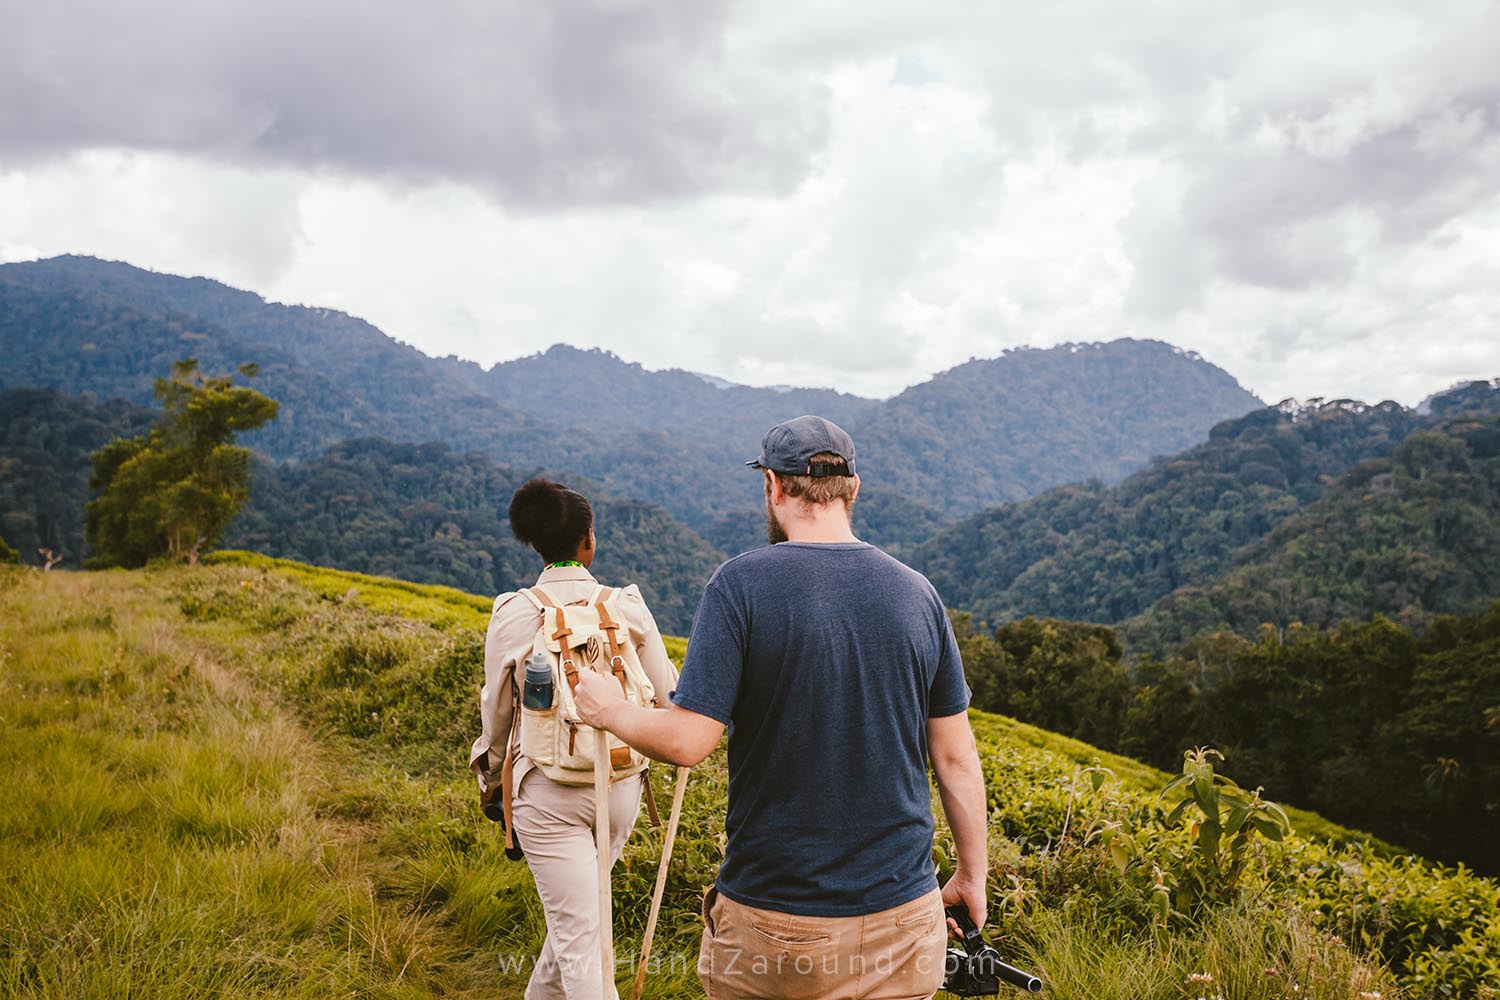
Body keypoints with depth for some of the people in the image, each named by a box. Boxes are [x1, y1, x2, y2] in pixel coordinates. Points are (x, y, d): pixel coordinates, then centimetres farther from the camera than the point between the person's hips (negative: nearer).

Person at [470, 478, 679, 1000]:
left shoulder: (513, 613, -8)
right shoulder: (628, 606, -5)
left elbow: (496, 708, 2)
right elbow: (667, 698, -1)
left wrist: (494, 778, 20)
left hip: (547, 791, -3)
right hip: (619, 786, 3)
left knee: (578, 934, 2)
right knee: (577, 906, 25)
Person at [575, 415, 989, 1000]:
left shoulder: (740, 584, -13)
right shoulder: (916, 593, -2)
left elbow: (687, 740, -16)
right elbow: (956, 758, 2)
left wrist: (610, 711, 3)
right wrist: (972, 875, 14)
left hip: (773, 917, -3)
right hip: (902, 912, 3)